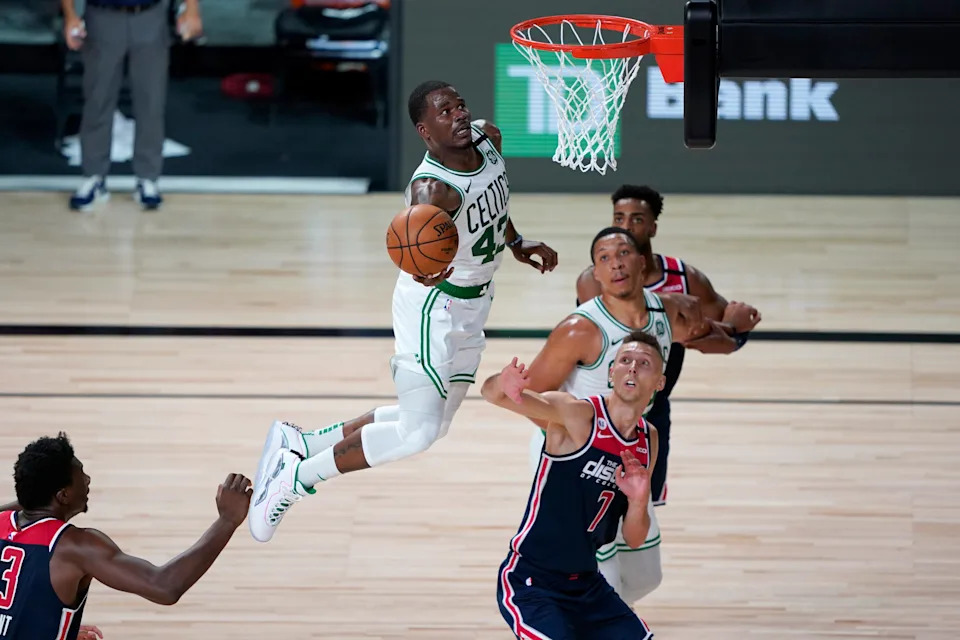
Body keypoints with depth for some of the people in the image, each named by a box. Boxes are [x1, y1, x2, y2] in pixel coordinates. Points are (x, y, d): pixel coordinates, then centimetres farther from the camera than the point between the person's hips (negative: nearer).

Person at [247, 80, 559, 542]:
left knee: (434, 423, 17)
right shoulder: (431, 188, -31)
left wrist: (516, 243, 22)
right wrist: (423, 269, -70)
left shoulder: (488, 137, -5)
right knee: (418, 432, -18)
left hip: (471, 304, 9)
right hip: (434, 305, -9)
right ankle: (291, 479, -6)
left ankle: (297, 443, 25)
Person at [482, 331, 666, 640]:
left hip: (586, 585, 7)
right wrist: (503, 385, -54)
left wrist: (638, 501, -12)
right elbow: (491, 393, -30)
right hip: (531, 582, -7)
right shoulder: (577, 414, -15)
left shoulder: (648, 440, 6)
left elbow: (634, 539, 10)